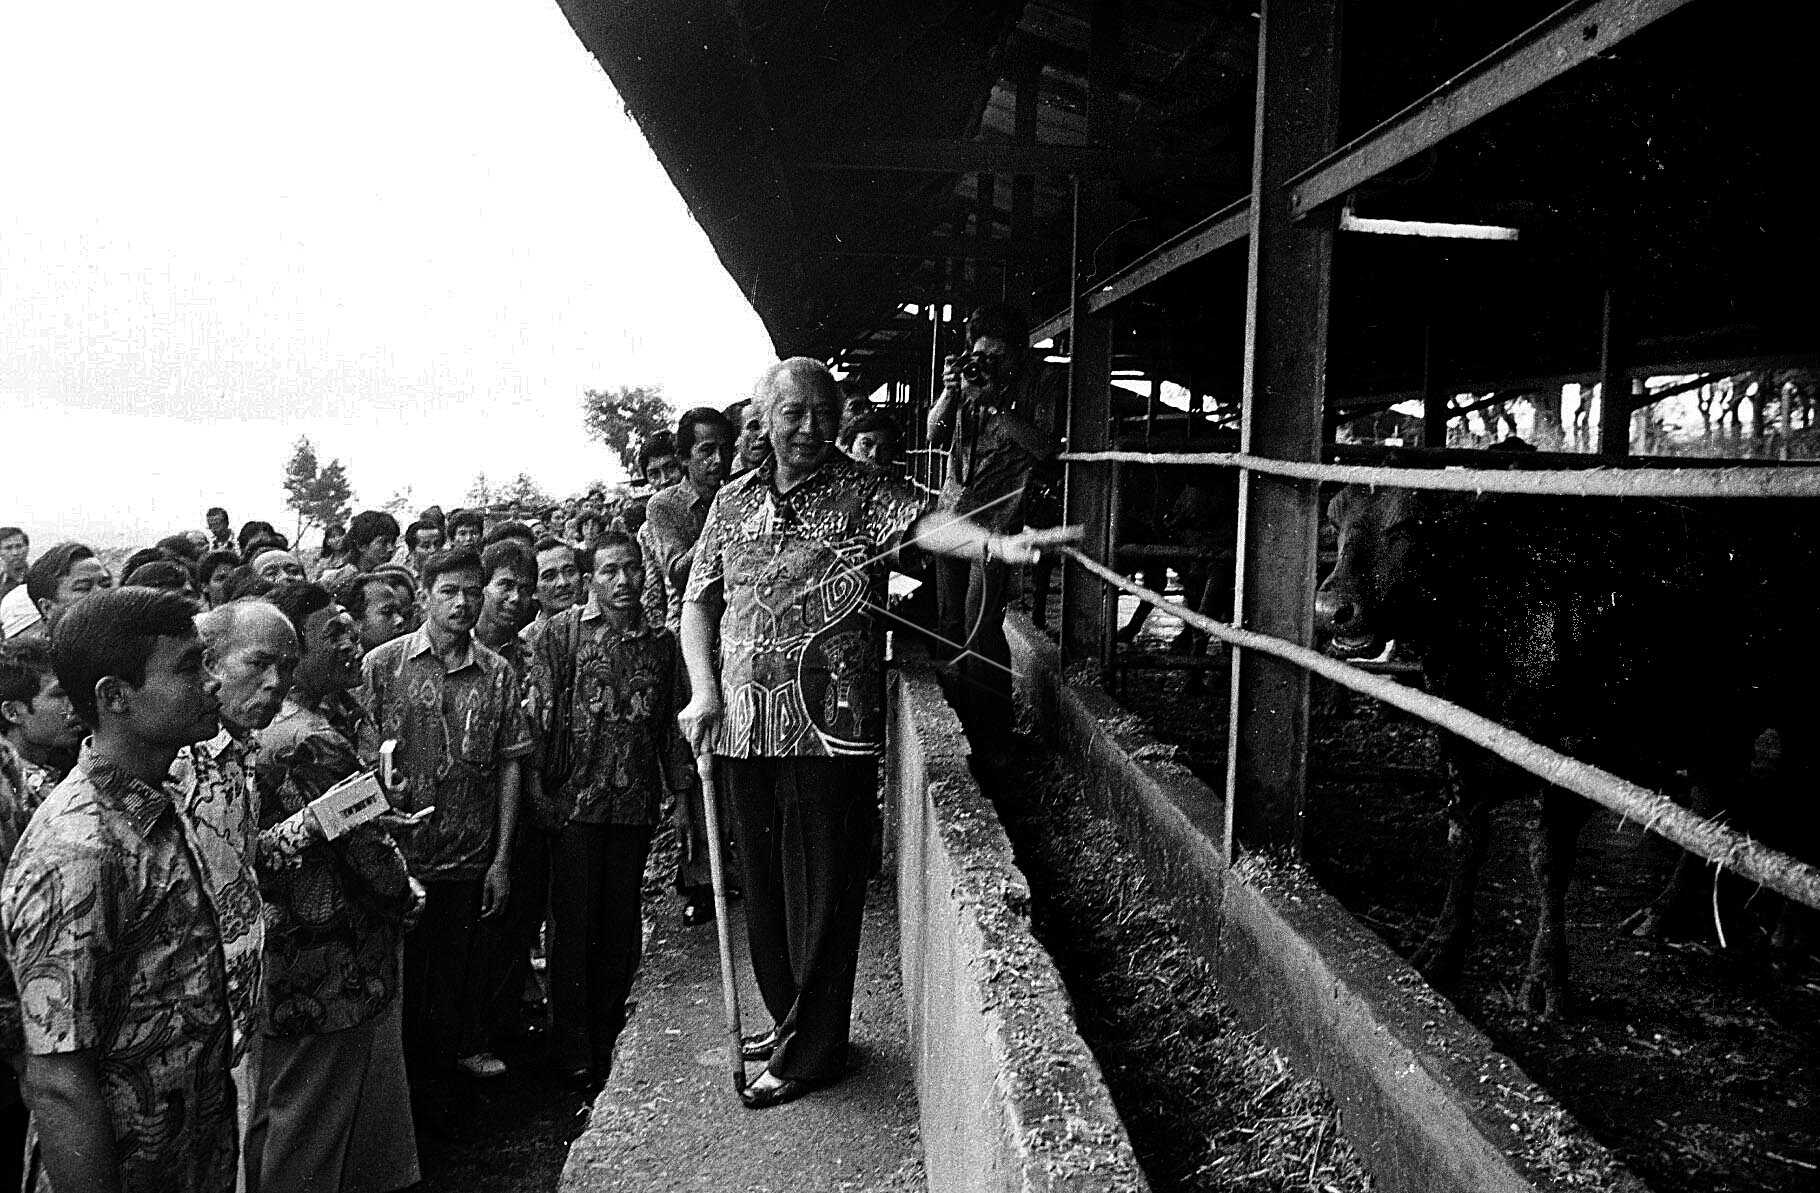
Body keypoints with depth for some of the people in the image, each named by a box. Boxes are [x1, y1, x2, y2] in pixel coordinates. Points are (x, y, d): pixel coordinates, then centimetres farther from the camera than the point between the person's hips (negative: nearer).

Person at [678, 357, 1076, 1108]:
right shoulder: (734, 501, 11)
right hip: (746, 725, 5)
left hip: (831, 726, -5)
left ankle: (811, 1052, 13)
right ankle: (788, 1020, 33)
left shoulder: (862, 493, -3)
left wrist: (996, 543, -44)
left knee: (824, 890, 1)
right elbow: (699, 600, 14)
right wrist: (703, 690, 1)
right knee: (763, 884, 15)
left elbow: (925, 523, -23)